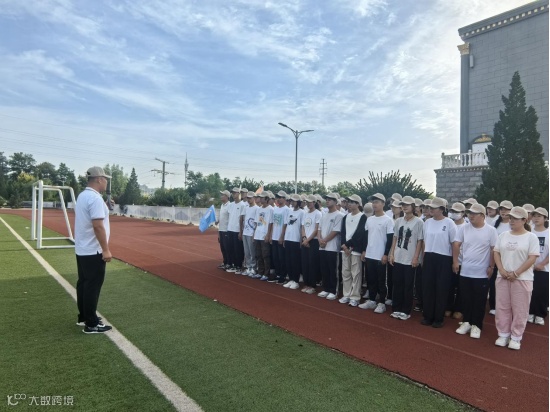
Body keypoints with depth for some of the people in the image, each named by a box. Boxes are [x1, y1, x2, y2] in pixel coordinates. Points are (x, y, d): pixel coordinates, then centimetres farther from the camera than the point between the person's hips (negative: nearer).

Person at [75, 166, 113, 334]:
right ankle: (91, 324, 5)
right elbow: (98, 226, -25)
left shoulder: (82, 196, 11)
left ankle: (83, 317, 29)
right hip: (93, 251, -10)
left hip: (81, 250, 10)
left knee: (83, 283, 17)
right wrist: (106, 250, -21)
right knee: (92, 286, -3)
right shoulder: (95, 198, -20)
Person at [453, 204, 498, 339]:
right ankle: (466, 322, 25)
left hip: (482, 273, -2)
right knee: (466, 299, 11)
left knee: (479, 301, 6)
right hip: (465, 271, 3)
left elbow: (494, 250, -3)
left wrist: (491, 267, -4)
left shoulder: (491, 230, -7)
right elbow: (456, 245, 3)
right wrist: (455, 262, 0)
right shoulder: (463, 228, 0)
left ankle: (476, 325, 18)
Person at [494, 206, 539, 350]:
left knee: (519, 309, 4)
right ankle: (503, 334, 20)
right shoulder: (503, 235, 8)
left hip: (522, 278, -4)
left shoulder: (531, 237, -5)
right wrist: (502, 270, -7)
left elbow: (532, 258, -10)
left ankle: (516, 337, 16)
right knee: (502, 307, 8)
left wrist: (516, 273, -15)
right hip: (503, 277, 4)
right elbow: (496, 253, 7)